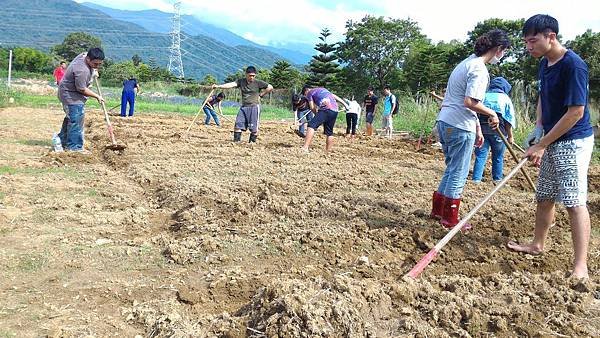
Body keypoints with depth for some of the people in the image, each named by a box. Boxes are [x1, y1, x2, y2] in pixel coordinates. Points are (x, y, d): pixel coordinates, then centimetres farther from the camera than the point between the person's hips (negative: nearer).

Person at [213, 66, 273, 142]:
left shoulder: (258, 83, -3)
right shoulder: (241, 81, 4)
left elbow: (270, 87, -1)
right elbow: (231, 84, -8)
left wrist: (260, 94, -2)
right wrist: (218, 86, -21)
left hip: (254, 106, -4)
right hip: (244, 107, 4)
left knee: (254, 126, -4)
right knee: (238, 124, -1)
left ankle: (252, 141, 7)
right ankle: (236, 140, 5)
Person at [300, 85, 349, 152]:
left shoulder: (310, 93, 13)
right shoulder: (323, 89, 34)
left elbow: (312, 107, 7)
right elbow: (335, 96, 31)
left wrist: (316, 114, 23)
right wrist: (345, 104, 31)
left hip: (326, 109, -7)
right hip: (335, 111, 7)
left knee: (312, 125, -13)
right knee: (329, 132, 17)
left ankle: (305, 147, -25)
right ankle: (328, 150, 19)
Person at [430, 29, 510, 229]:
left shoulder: (467, 63, 17)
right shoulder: (479, 69, -14)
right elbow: (470, 102, -24)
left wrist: (477, 128, 22)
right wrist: (492, 114, -8)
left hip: (445, 122, 9)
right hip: (460, 127, -9)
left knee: (452, 170, 20)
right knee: (458, 175, 2)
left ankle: (437, 210, 28)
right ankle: (450, 219, 11)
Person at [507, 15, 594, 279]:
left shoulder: (573, 65, -20)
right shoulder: (545, 64, 7)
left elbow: (576, 112, -22)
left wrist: (541, 145, -18)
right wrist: (538, 129, 7)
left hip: (573, 142, -9)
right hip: (552, 142, 9)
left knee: (574, 202, -10)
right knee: (544, 197, 17)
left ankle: (581, 265, -6)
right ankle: (537, 245, 32)